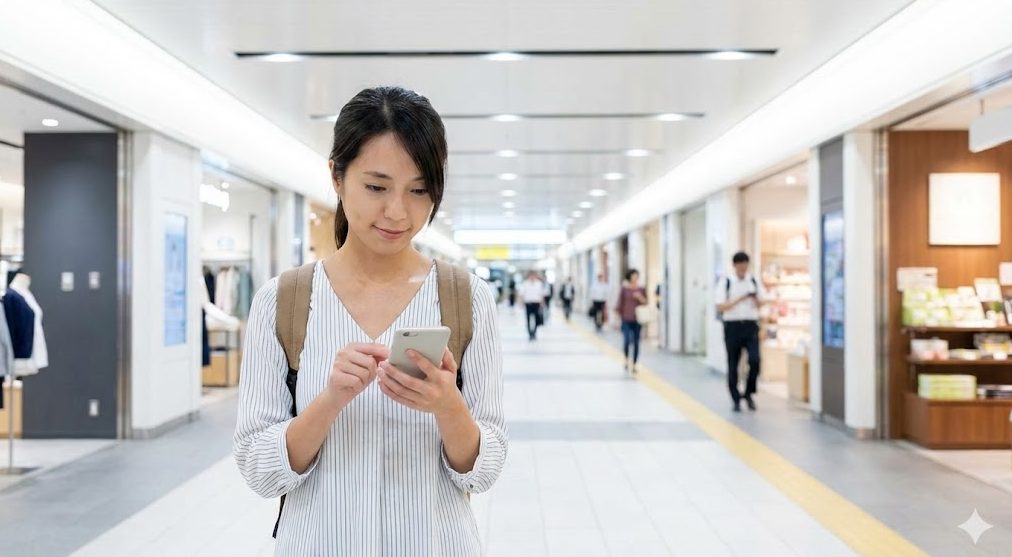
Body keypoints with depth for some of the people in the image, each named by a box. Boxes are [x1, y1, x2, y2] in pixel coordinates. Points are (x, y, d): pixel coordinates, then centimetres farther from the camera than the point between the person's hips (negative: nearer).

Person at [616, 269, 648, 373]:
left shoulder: (642, 289, 7)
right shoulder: (624, 289, 1)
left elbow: (645, 303, 10)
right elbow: (620, 303, 3)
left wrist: (640, 298, -9)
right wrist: (619, 317, 0)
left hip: (638, 320, 2)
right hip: (626, 320, -2)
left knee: (636, 343, 3)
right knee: (627, 341, -12)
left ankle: (633, 365, 13)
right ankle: (627, 360, 13)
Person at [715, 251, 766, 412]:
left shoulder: (754, 281, 8)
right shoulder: (725, 283, -1)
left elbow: (762, 303, 12)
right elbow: (720, 307, -8)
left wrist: (756, 299, -10)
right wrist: (740, 299, -17)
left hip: (751, 325, 2)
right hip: (732, 326, -1)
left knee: (754, 360, -13)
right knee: (733, 365, 5)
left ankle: (748, 393, 8)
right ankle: (736, 399, 18)